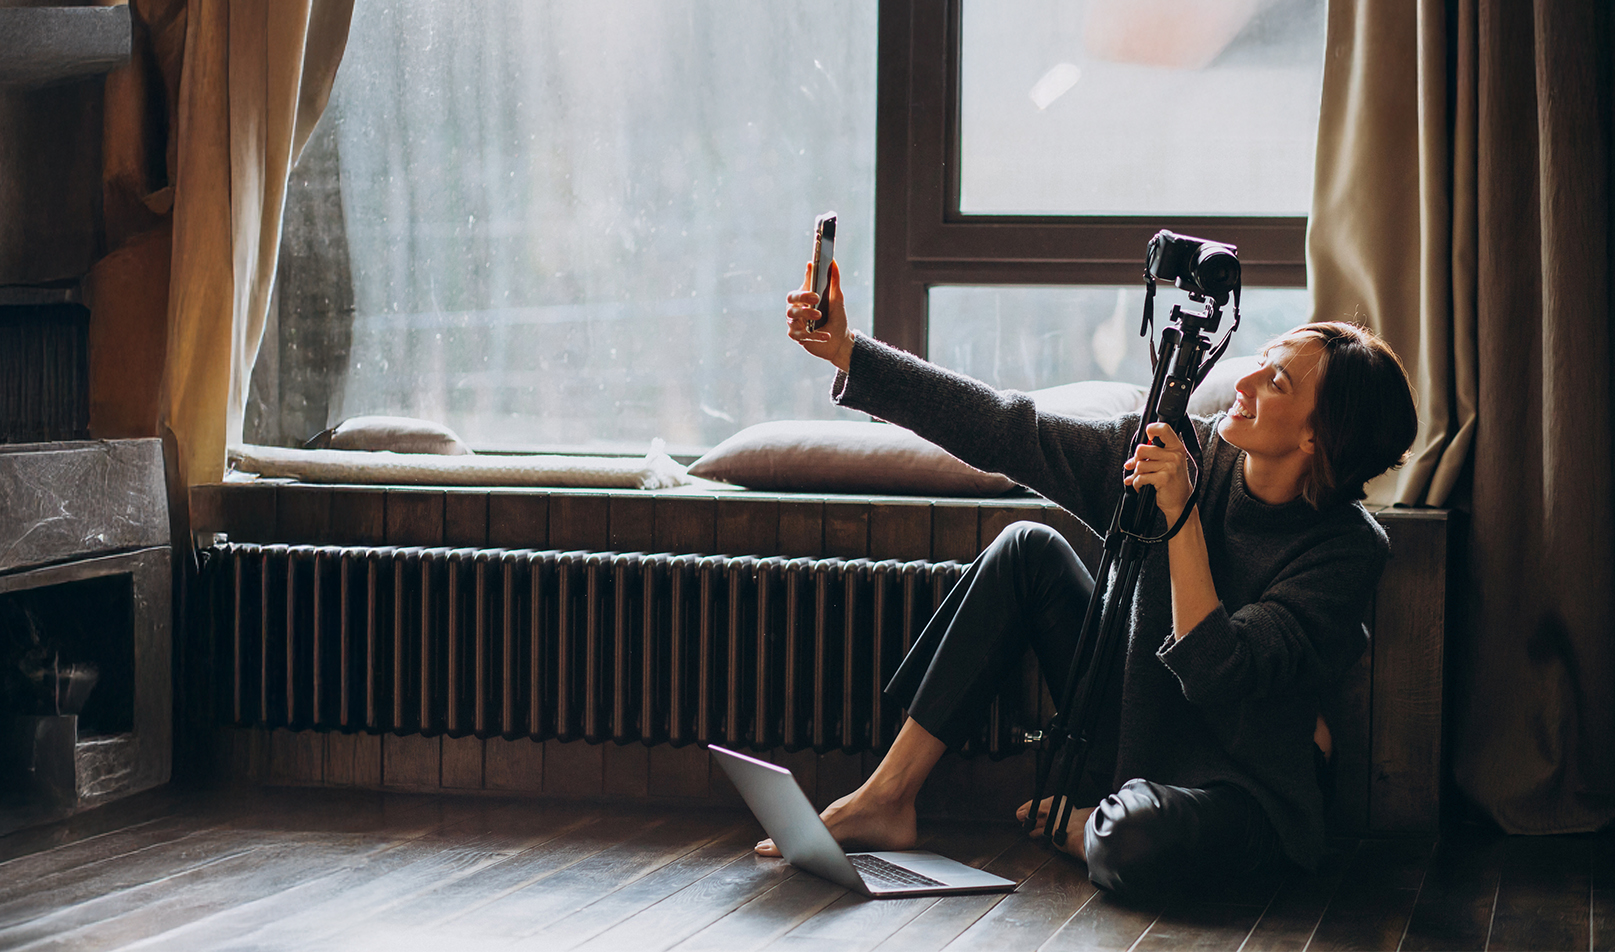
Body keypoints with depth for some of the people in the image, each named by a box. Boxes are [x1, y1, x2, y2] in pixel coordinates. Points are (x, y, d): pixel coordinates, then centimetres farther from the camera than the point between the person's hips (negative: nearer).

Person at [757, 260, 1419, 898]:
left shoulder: (1347, 546, -20)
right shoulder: (1185, 451, -7)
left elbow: (1215, 675, -29)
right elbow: (1006, 430, -8)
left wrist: (1182, 516, -33)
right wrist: (846, 350, -11)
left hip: (1238, 790, -6)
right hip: (1136, 731, 6)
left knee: (1144, 839, -41)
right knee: (1029, 548, -8)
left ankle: (1084, 829, 1)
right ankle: (886, 800, -7)